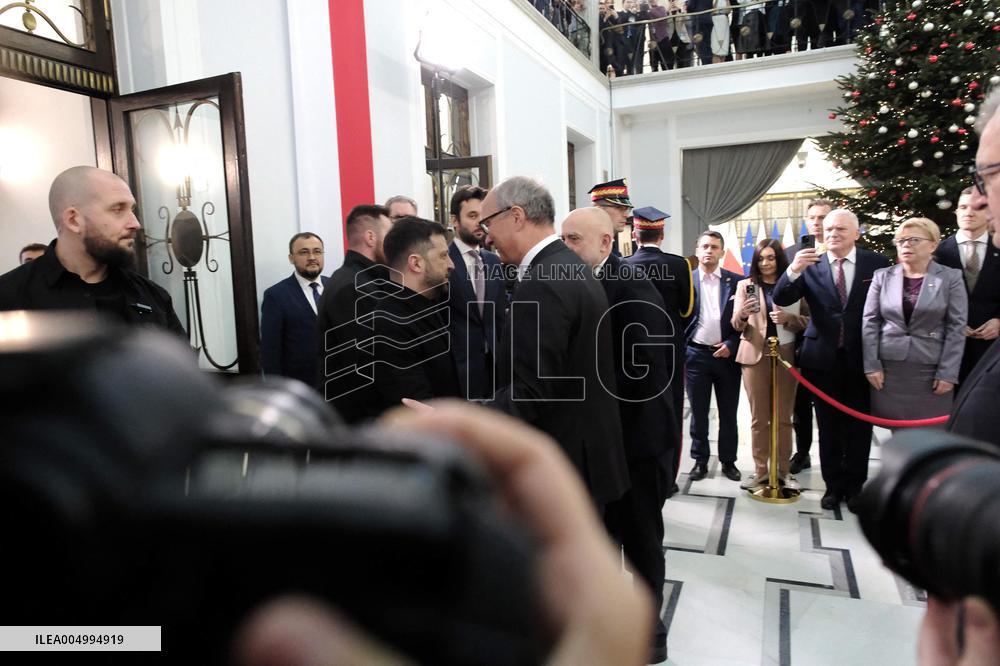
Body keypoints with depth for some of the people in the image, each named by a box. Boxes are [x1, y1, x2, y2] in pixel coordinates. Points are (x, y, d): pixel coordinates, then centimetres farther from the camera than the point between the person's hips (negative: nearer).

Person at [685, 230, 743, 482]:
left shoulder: (736, 281, 3)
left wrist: (731, 344, -8)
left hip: (727, 353, 1)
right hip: (696, 354, 0)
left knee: (728, 413, 10)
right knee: (698, 412, 8)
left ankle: (728, 461, 23)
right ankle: (700, 461, 20)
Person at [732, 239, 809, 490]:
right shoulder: (745, 285, 6)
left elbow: (807, 321, 5)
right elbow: (736, 325, -1)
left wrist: (788, 318, -15)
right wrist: (742, 314, -23)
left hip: (786, 355, 0)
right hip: (755, 355, 0)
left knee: (783, 417, 8)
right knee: (758, 418, 5)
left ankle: (783, 470, 18)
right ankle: (760, 470, 14)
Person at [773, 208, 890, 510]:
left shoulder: (876, 263, -2)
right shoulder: (810, 265, -2)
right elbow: (780, 299, -11)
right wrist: (794, 269, -29)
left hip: (861, 359, 0)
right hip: (823, 358, 0)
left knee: (858, 427, 11)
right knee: (828, 427, 11)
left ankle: (854, 486, 26)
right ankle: (833, 485, 25)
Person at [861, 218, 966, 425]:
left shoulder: (951, 278, 1)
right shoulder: (882, 276, 5)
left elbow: (956, 328, -2)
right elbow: (869, 322, 3)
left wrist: (948, 373, -7)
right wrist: (871, 365, -3)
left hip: (930, 369, -1)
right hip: (889, 367, 1)